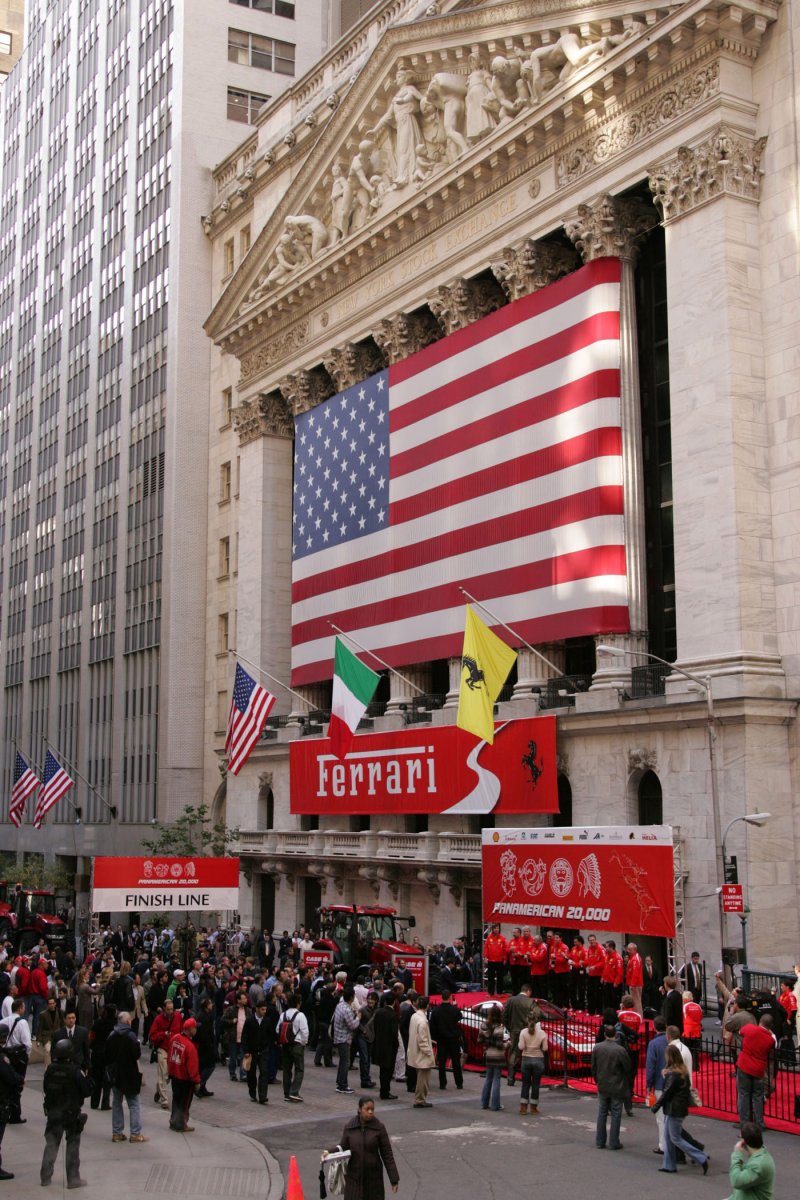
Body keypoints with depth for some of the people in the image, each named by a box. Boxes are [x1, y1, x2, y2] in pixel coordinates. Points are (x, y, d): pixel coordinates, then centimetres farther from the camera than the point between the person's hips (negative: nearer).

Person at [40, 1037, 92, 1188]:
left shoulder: (50, 1070, -5)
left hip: (53, 1112, 4)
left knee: (51, 1143, 14)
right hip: (71, 1113, -4)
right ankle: (73, 1179, 8)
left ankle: (45, 1177, 18)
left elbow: (45, 1089, 5)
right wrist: (88, 1078, 3)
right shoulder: (75, 1071, -18)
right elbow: (86, 1091, -14)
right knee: (73, 1145, 6)